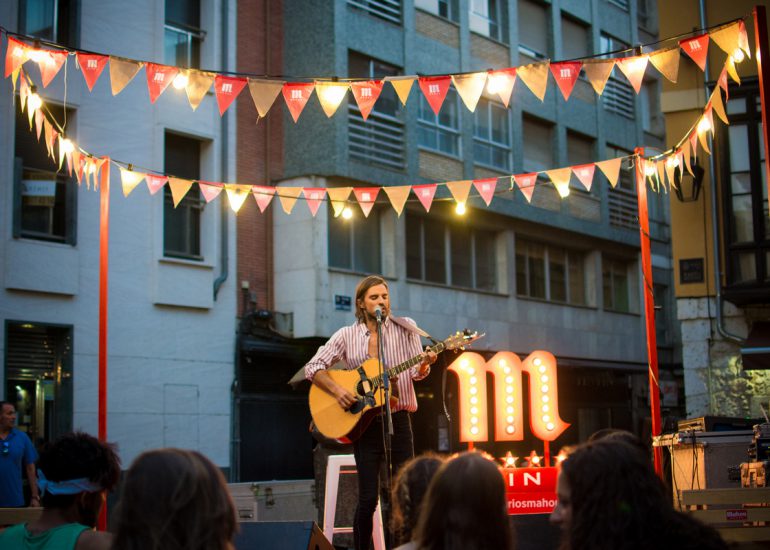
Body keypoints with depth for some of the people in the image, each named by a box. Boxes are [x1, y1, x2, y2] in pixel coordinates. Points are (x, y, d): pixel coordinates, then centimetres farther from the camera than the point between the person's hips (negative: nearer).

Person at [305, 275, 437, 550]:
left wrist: (424, 363, -20)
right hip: (363, 422, -1)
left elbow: (416, 373, 2)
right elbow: (313, 367, 2)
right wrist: (336, 389, -13)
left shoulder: (405, 328, 5)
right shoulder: (347, 335, 3)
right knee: (368, 498, -4)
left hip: (398, 419, 1)